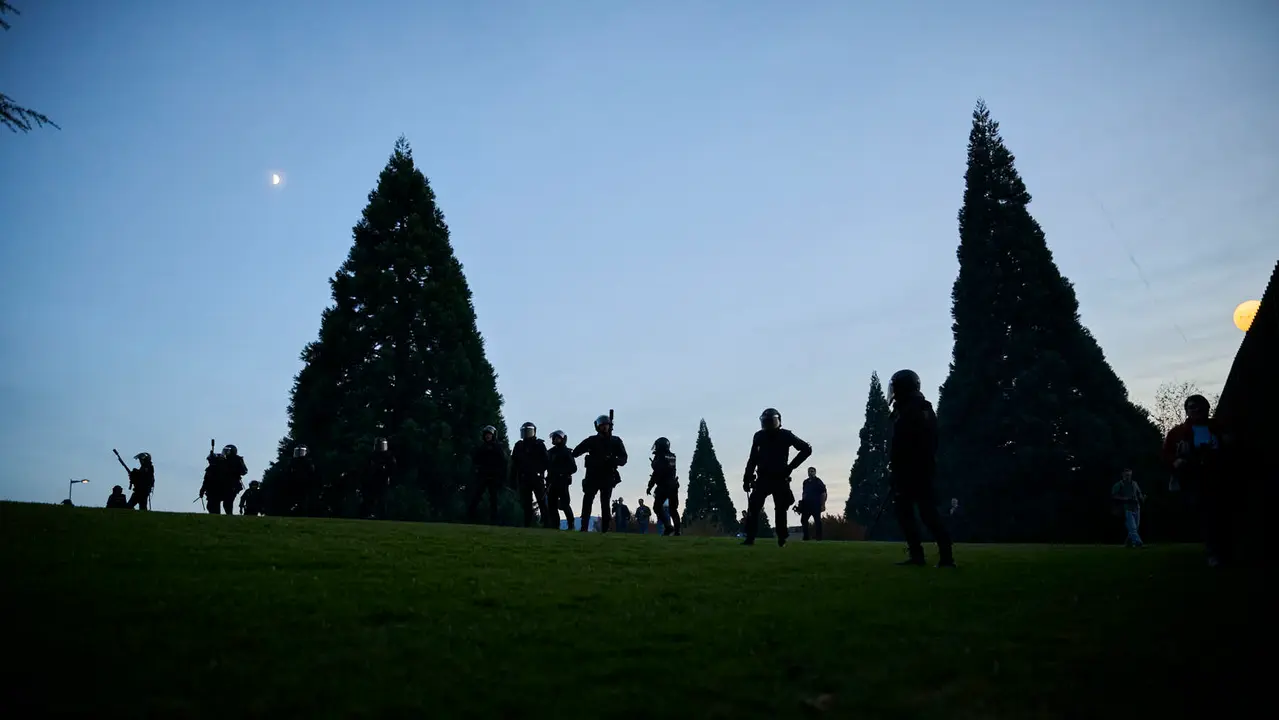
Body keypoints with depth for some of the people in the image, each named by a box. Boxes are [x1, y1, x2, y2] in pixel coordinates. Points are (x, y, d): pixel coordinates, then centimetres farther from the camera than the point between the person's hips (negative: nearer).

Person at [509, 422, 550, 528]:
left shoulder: (539, 445, 3)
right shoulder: (519, 446, 12)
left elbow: (546, 461, -3)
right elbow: (514, 464, 11)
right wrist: (513, 479, 6)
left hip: (537, 478, -3)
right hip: (523, 478, 3)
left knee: (542, 502, -4)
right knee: (526, 503, 4)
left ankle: (547, 524, -5)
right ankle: (527, 525, 7)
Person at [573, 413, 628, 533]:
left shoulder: (616, 441, 8)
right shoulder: (592, 440, 5)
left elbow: (623, 458, 1)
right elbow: (575, 453, 2)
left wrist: (613, 461, -18)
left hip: (608, 477, 1)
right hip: (593, 476, -1)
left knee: (605, 504, 2)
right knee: (587, 501, -10)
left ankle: (605, 530, 2)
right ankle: (583, 527, -12)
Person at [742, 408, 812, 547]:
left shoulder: (785, 435, -3)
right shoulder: (759, 436, 7)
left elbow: (807, 449, -2)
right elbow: (753, 459, 11)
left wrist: (791, 466, -5)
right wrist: (747, 477, 2)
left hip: (779, 479, -2)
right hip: (763, 478, 2)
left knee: (780, 510, 1)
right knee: (753, 507, -9)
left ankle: (782, 540, 11)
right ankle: (750, 538, -7)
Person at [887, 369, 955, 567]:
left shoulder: (906, 413, -13)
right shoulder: (927, 410, 16)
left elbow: (899, 448, -17)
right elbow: (932, 444, 18)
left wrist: (893, 473, -13)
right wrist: (929, 466, 20)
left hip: (908, 471, -8)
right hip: (926, 469, 8)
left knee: (904, 512, -1)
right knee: (929, 512, 7)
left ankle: (917, 554, -4)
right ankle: (946, 556, 2)